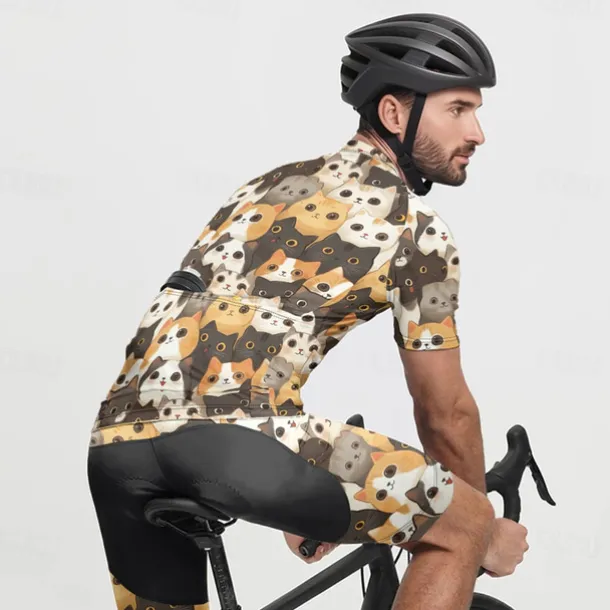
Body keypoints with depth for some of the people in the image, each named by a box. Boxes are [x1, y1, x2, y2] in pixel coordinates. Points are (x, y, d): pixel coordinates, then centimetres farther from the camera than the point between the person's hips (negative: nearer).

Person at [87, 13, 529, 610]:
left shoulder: (273, 182, 31)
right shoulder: (417, 231, 8)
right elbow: (446, 414, 15)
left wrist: (301, 503, 49)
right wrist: (488, 529, 33)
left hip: (117, 440, 8)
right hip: (236, 436, -7)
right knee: (463, 526, 8)